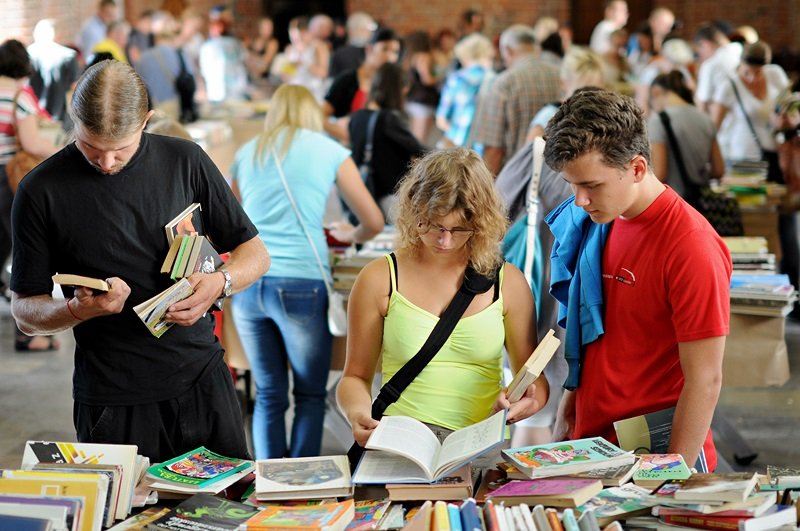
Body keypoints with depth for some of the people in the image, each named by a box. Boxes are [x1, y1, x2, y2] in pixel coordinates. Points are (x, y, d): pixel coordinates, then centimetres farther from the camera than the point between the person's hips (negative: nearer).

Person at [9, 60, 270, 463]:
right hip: (110, 399, -2)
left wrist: (220, 283, -13)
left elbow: (255, 254, 8)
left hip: (201, 380, 2)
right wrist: (78, 309, -20)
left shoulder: (185, 161, 1)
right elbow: (25, 313, 1)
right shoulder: (41, 191, -4)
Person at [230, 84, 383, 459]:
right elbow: (374, 222, 10)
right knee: (310, 396, 9)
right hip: (300, 285, -3)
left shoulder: (247, 153, 16)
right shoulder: (329, 151, 8)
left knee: (268, 395, 11)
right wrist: (350, 236, 30)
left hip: (247, 284, 3)